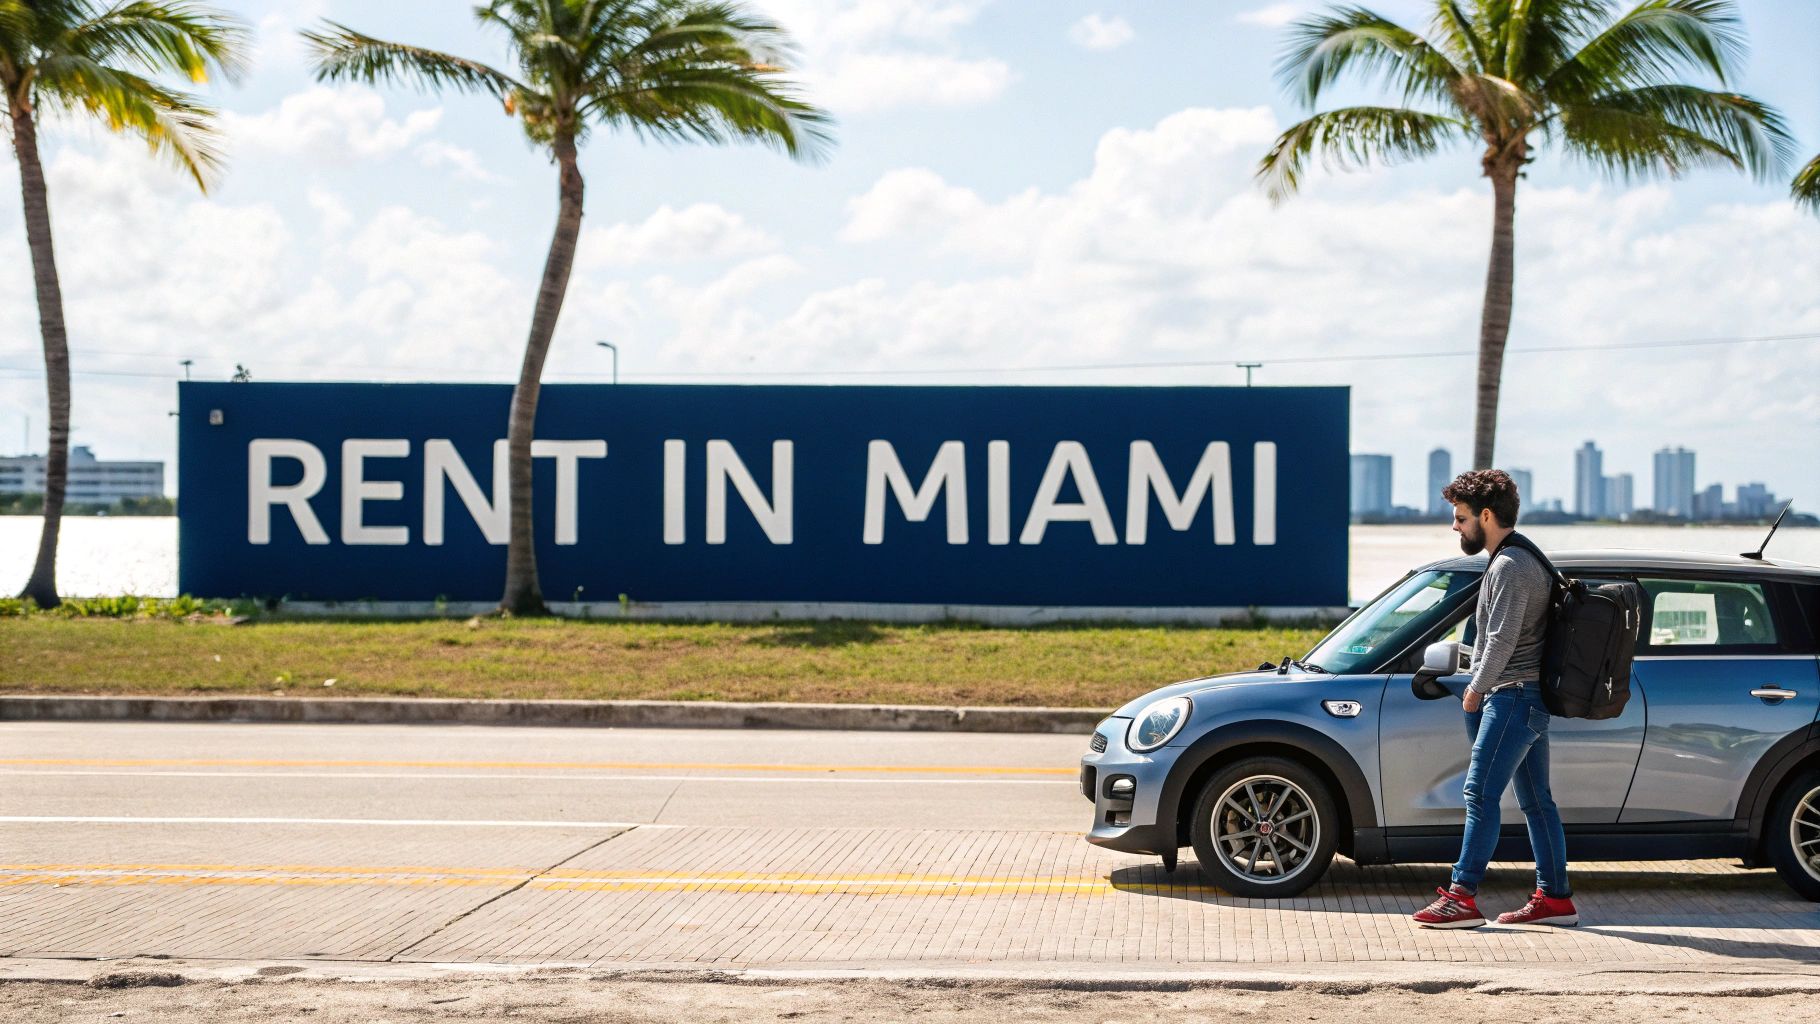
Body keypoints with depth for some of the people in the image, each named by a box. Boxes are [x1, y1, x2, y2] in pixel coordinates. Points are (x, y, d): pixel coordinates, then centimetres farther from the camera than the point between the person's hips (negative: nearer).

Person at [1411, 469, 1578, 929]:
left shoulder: (1509, 567, -15)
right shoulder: (1526, 559, 18)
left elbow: (1501, 640, -20)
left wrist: (1476, 690, -7)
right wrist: (1480, 689, 17)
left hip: (1513, 696, -11)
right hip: (1529, 698, 11)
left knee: (1480, 793, -11)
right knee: (1536, 801, 10)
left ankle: (1462, 896, -13)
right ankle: (1555, 897, 13)